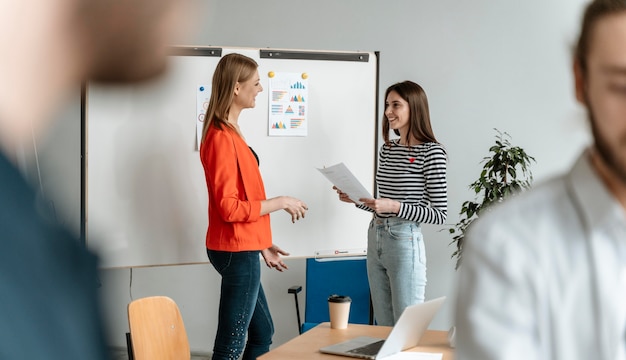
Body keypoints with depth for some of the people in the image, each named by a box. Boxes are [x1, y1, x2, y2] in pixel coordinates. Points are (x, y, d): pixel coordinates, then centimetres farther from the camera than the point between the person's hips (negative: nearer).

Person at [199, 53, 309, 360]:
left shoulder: (230, 132, 11)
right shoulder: (222, 138, -18)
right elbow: (230, 208, -21)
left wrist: (262, 245, 19)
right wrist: (280, 203, -12)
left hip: (242, 249, 10)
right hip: (237, 252, -10)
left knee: (262, 333, 19)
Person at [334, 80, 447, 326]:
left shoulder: (431, 152, -10)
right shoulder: (387, 150, 12)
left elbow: (439, 214, -12)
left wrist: (395, 207, -21)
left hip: (405, 243, -8)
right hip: (375, 240, 8)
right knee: (383, 327, 14)